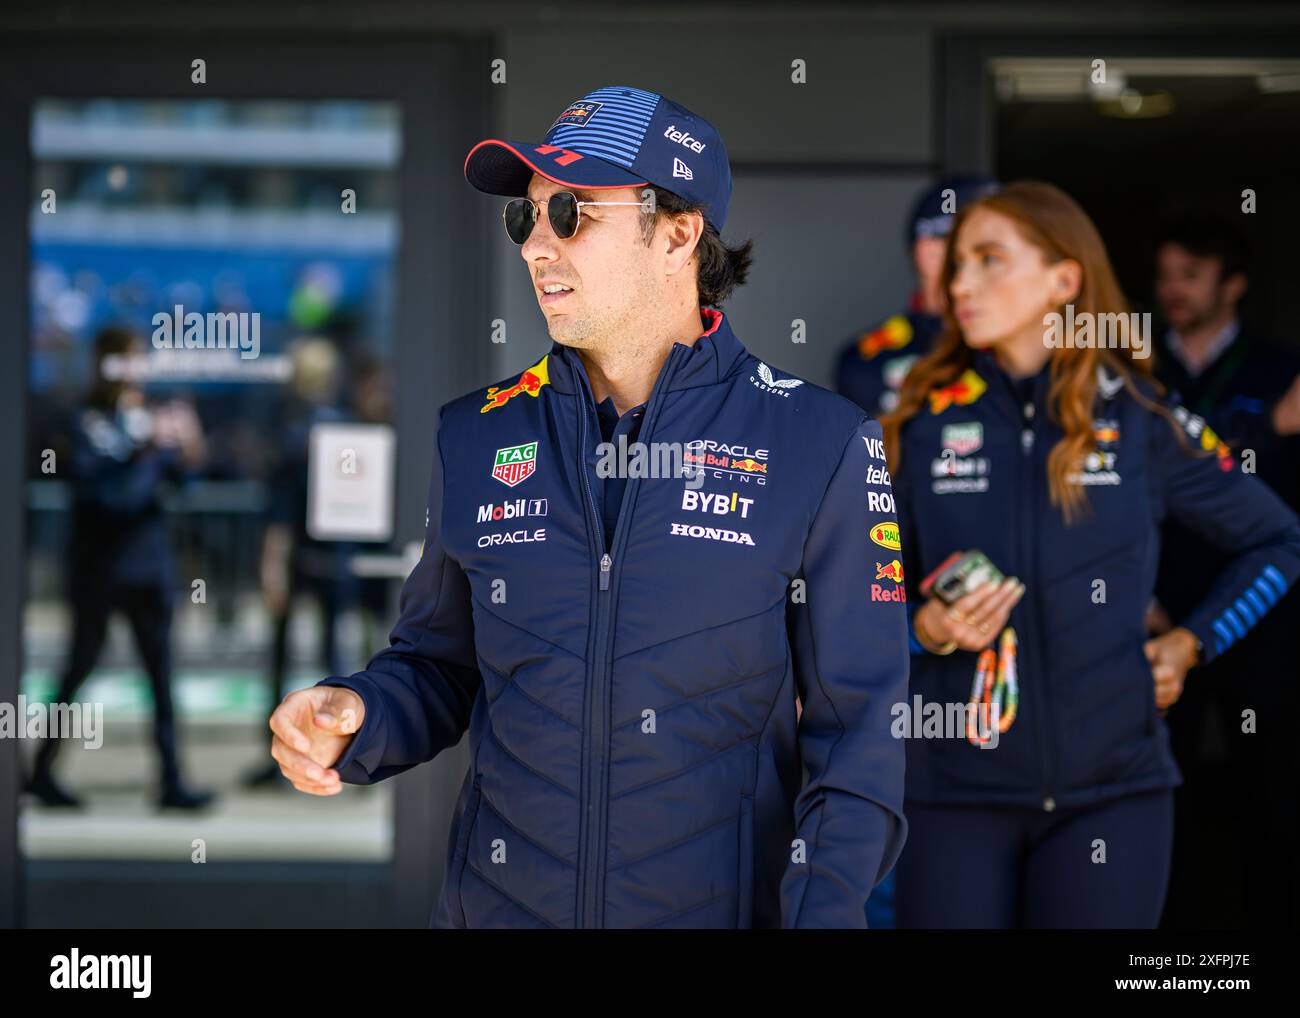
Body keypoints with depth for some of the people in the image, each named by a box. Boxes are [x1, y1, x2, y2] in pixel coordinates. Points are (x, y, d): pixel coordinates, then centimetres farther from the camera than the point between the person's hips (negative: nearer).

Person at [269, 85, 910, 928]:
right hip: (499, 902, 3)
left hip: (722, 905, -3)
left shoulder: (817, 446, -8)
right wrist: (356, 718, -9)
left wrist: (820, 910, -20)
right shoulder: (478, 439, 3)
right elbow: (437, 667, 12)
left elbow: (855, 731, -8)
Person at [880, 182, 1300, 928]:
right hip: (957, 787, 1)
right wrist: (927, 631, -12)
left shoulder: (1141, 420, 2)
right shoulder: (925, 423, 3)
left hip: (1113, 784, 0)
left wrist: (1192, 643, 5)